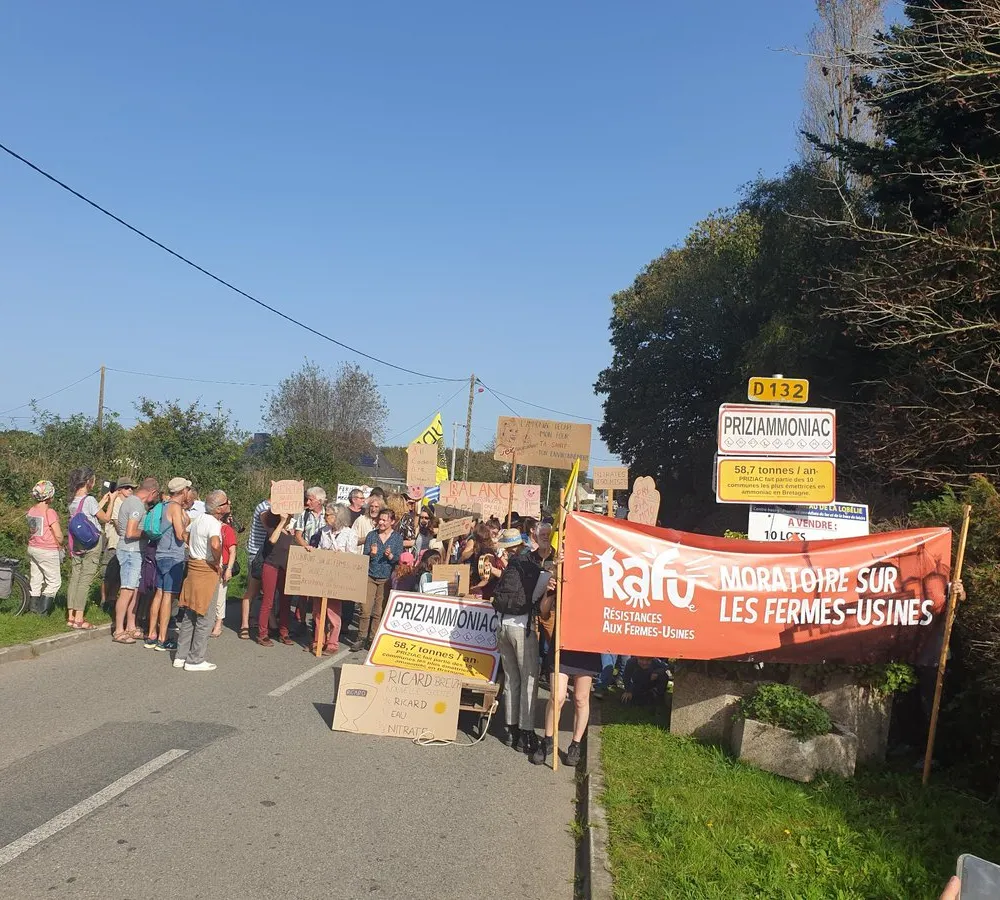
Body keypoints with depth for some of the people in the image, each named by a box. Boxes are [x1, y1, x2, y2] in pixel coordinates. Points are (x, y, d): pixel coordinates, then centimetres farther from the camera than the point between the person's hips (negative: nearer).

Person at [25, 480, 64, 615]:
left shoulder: (31, 510, 6)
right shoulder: (50, 512, -17)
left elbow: (30, 530, 14)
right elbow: (58, 535, -18)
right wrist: (60, 545, 2)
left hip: (32, 548, 8)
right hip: (48, 552, -7)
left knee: (36, 580, 15)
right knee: (54, 581, 3)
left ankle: (34, 608, 19)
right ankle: (42, 610, 0)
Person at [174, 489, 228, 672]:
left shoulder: (199, 519, 12)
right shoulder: (213, 523, -18)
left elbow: (187, 539, 25)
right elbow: (215, 544, -36)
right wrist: (218, 563, -20)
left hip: (194, 566, 9)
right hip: (207, 571, -9)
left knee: (189, 615, 15)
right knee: (205, 618, -1)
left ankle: (181, 656, 22)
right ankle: (195, 661, 4)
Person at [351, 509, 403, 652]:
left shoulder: (397, 538, 3)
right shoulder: (371, 535, 5)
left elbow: (399, 560, 2)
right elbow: (364, 556, 4)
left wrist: (390, 556, -18)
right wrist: (371, 554, -17)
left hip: (386, 579, -1)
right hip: (370, 576, 1)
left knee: (378, 612, 3)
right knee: (365, 610, -5)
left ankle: (372, 639, 12)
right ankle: (361, 638, 3)